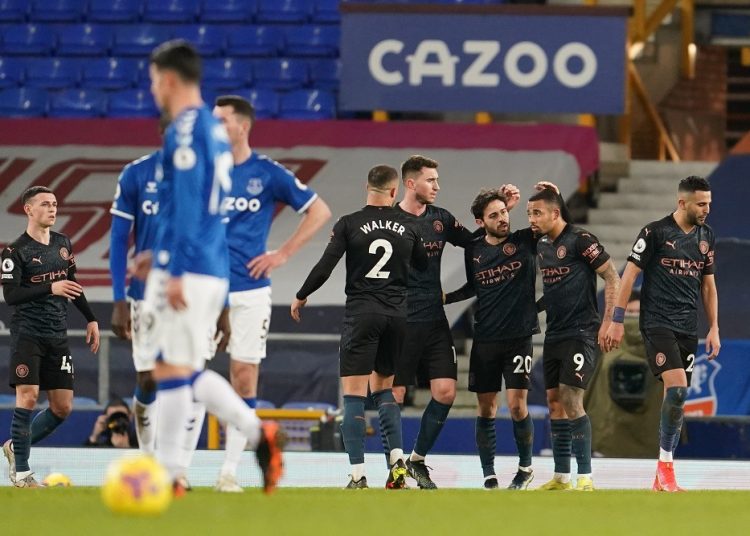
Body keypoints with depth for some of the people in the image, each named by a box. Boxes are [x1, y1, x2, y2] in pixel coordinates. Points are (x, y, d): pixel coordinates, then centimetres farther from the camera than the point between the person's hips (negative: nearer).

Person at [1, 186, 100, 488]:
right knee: (28, 397, -15)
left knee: (63, 407, 3)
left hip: (58, 335, 6)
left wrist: (90, 318, 21)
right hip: (27, 334, -6)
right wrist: (50, 288, -25)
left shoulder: (63, 244, 12)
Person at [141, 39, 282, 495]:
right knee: (188, 371, 15)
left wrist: (175, 271, -19)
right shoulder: (214, 128, 16)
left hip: (188, 271, -9)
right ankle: (258, 432, 9)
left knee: (172, 371, -5)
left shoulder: (186, 130, -12)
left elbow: (187, 204, -19)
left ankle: (170, 474, -3)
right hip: (214, 268, 9)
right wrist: (163, 253, 27)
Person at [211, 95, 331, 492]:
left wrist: (282, 254, -1)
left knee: (244, 377, 0)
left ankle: (230, 470, 6)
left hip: (250, 290, -1)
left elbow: (319, 212, 5)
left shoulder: (267, 173, 0)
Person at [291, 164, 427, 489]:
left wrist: (301, 297, 8)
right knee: (384, 388, 18)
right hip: (397, 314, 4)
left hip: (361, 313, -4)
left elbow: (325, 267, -6)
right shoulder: (406, 226, 5)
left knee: (354, 394, -3)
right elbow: (424, 267, 17)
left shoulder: (349, 225, -5)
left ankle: (358, 475, -10)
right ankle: (397, 460, 3)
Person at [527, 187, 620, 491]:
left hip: (581, 332, -8)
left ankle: (585, 478, -13)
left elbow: (612, 278, -12)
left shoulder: (580, 240, -12)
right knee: (554, 402, 9)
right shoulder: (542, 245, 11)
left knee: (570, 399, -16)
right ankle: (561, 477, 16)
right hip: (554, 334, 8)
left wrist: (609, 322, -15)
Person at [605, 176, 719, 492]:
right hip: (658, 323, -6)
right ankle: (666, 465, -12)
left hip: (688, 328, 6)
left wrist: (714, 327, 13)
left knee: (676, 399, 5)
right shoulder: (656, 232, -7)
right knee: (676, 387, -21)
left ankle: (663, 477, 11)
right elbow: (630, 274, -5)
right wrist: (617, 320, -9)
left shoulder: (706, 236, 11)